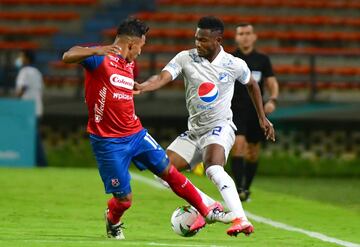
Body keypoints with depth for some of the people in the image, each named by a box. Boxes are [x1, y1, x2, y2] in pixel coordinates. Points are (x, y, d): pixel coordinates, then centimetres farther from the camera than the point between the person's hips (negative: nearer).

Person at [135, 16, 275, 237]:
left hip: (220, 127, -5)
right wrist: (140, 87, -41)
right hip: (194, 131, 5)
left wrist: (262, 118, 18)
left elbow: (252, 84, 15)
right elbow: (163, 78, -20)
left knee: (213, 167, -34)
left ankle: (241, 219, -42)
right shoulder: (186, 58, -5)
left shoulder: (235, 65, -6)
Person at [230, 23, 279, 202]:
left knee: (253, 152, 9)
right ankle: (239, 188, -24)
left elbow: (272, 83, 7)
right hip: (236, 111, -3)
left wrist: (272, 100, -11)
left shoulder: (263, 60, 7)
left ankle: (246, 188, 26)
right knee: (238, 144, -20)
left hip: (256, 112, 3)